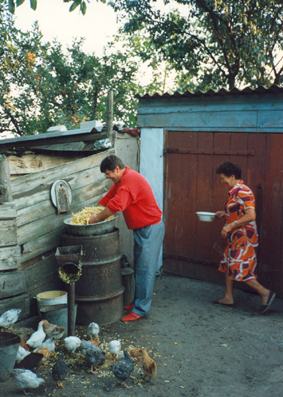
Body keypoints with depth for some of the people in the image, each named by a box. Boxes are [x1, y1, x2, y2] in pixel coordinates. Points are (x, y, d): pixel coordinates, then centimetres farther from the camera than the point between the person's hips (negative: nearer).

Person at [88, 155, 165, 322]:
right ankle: (138, 302, 28)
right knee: (139, 268, 16)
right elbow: (107, 198, 19)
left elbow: (116, 205, -30)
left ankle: (141, 310, 0)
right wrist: (91, 213, 8)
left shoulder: (130, 179, -22)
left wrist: (97, 219, -19)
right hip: (141, 228, 10)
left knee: (145, 269, -6)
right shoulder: (121, 181, 12)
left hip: (150, 228, -10)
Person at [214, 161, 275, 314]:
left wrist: (230, 225, -25)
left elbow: (250, 216, -27)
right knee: (229, 265, 14)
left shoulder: (242, 191, -19)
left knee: (239, 269, -7)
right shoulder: (235, 191, 13)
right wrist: (224, 214, 13)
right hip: (236, 238, 10)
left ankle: (265, 293, 3)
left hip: (244, 238, -10)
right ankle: (228, 298, 23)